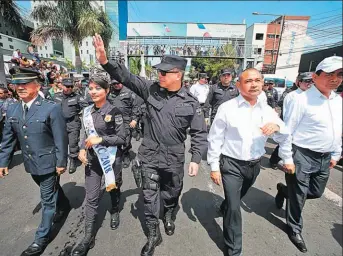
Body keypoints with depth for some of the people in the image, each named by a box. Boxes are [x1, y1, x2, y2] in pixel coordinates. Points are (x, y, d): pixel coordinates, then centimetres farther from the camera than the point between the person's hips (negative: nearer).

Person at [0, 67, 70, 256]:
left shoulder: (51, 108, -19)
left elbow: (61, 138, -17)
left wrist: (61, 162, -14)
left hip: (48, 162, -6)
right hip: (31, 163, 6)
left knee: (48, 199, 7)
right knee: (51, 191, 26)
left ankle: (41, 238, 24)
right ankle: (64, 206, 53)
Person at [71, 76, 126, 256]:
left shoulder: (114, 111, -12)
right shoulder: (87, 111, 3)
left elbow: (122, 138, -13)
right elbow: (87, 134, 13)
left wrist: (100, 139, -21)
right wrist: (82, 149, -3)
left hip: (111, 158, -3)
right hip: (92, 159, 4)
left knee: (113, 188, 20)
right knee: (91, 197, 6)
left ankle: (115, 212, 49)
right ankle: (88, 237, 20)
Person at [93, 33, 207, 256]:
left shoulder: (191, 103, -8)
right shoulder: (151, 89, -4)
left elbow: (199, 133, -4)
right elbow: (126, 77, -7)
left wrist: (196, 159, -8)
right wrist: (105, 61, -22)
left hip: (174, 159, 0)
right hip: (150, 156, 1)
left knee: (171, 193, 21)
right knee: (150, 196, 10)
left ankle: (169, 217, 56)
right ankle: (154, 234, 35)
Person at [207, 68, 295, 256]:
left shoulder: (267, 110, 0)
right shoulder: (227, 108, -14)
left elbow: (284, 137, 10)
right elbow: (215, 139, -11)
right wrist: (214, 166, -9)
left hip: (254, 165, 5)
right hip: (231, 164, -4)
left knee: (236, 199, 26)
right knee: (234, 207, -1)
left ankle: (226, 207, 60)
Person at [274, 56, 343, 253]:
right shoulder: (302, 100, -17)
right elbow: (287, 131, -16)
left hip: (325, 157, 8)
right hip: (303, 156, -7)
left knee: (316, 193, 21)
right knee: (298, 195, 8)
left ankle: (284, 189, 47)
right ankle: (295, 229, 31)